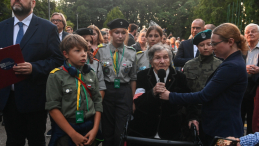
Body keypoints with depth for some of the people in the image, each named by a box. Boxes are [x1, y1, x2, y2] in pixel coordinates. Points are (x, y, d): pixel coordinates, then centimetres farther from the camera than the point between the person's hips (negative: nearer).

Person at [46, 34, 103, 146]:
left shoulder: (91, 74, 5)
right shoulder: (56, 76, -8)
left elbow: (97, 102, 6)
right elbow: (53, 107, -12)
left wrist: (95, 129, -5)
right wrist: (73, 134, -15)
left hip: (90, 127, 4)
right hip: (65, 129, -4)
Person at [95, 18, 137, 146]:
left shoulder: (131, 53, 2)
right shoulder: (101, 51, -2)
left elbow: (133, 78, 7)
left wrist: (132, 99, 6)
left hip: (124, 92, 0)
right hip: (106, 91, 0)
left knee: (122, 130, 0)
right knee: (107, 129, 12)